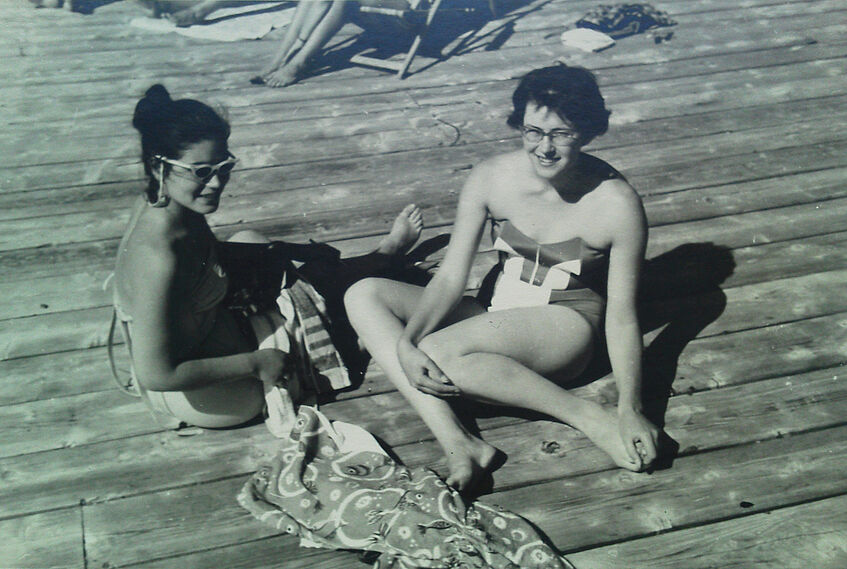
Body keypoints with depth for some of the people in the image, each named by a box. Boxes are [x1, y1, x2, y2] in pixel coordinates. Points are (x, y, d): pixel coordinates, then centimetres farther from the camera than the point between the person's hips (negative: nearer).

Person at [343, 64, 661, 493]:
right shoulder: (490, 179, -9)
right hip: (497, 314, 6)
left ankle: (590, 418, -21)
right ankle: (457, 444, -28)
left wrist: (630, 410, -22)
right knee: (363, 295, -13)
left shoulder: (617, 204, -18)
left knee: (438, 353, -33)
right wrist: (404, 344, -25)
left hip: (566, 322, -6)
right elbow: (451, 276, -8)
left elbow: (621, 315, -13)